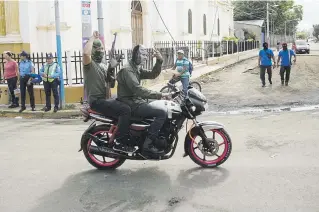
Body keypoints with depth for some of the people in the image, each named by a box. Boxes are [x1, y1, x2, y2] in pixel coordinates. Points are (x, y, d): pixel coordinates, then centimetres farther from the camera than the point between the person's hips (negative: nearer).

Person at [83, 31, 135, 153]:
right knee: (125, 110, -25)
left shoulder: (104, 66, 22)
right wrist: (93, 38, -18)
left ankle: (129, 138, 14)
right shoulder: (89, 64, -6)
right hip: (96, 101, -9)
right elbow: (85, 52, -30)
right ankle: (119, 143, -22)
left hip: (105, 98, 9)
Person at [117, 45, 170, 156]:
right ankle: (148, 145, -22)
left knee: (164, 109, 18)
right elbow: (138, 90, -28)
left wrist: (159, 61, -4)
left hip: (137, 102, 11)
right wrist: (160, 95, -30)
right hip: (131, 104, -11)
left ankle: (158, 139, 18)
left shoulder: (137, 69, 16)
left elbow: (152, 74, 12)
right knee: (162, 113, -21)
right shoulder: (127, 70, -17)